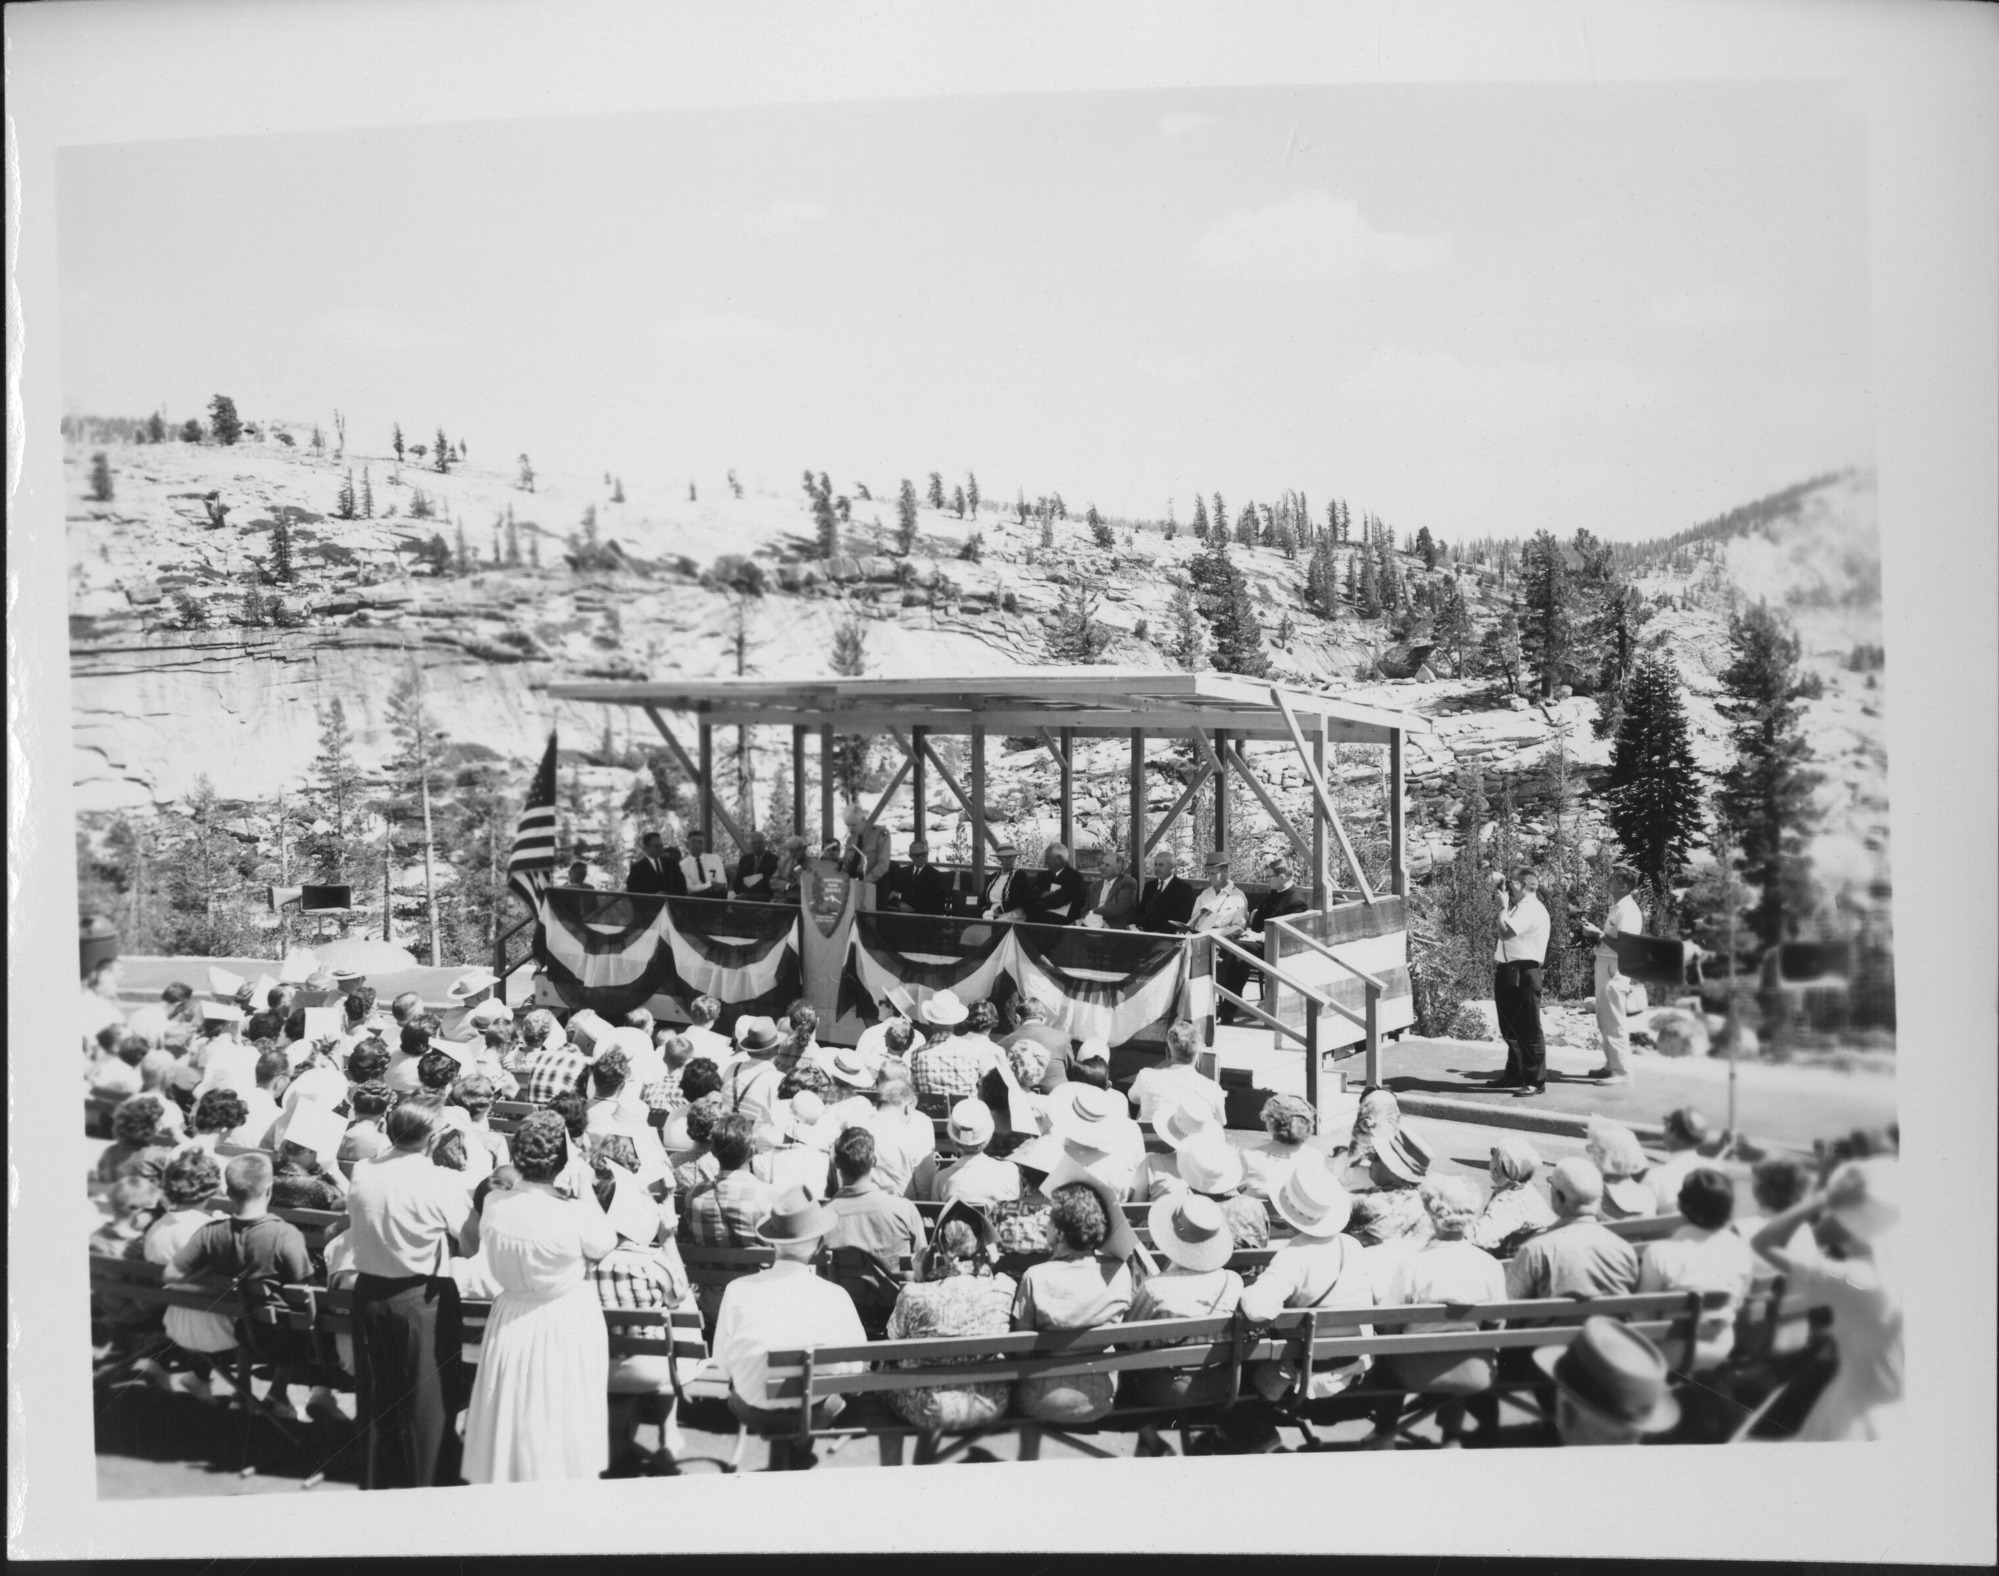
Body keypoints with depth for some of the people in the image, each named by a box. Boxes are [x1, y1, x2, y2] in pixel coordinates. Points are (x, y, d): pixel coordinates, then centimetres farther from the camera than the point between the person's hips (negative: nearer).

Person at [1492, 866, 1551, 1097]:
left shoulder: (1531, 909, -14)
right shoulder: (1518, 907, 17)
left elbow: (1506, 931, -24)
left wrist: (1503, 906, -12)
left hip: (1523, 973, -11)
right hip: (1508, 972, 11)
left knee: (1528, 1030, -6)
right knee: (1510, 1029, 18)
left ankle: (1536, 1081, -2)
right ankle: (1514, 1076, 30)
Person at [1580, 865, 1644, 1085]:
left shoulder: (1627, 910, -15)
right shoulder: (1615, 907, 15)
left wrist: (1599, 934, -15)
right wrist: (1595, 932, 3)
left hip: (1615, 970, -10)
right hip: (1604, 965, 10)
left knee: (1615, 1023, -7)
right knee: (1605, 1021, 16)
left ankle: (1622, 1071, -4)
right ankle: (1612, 1065, 25)